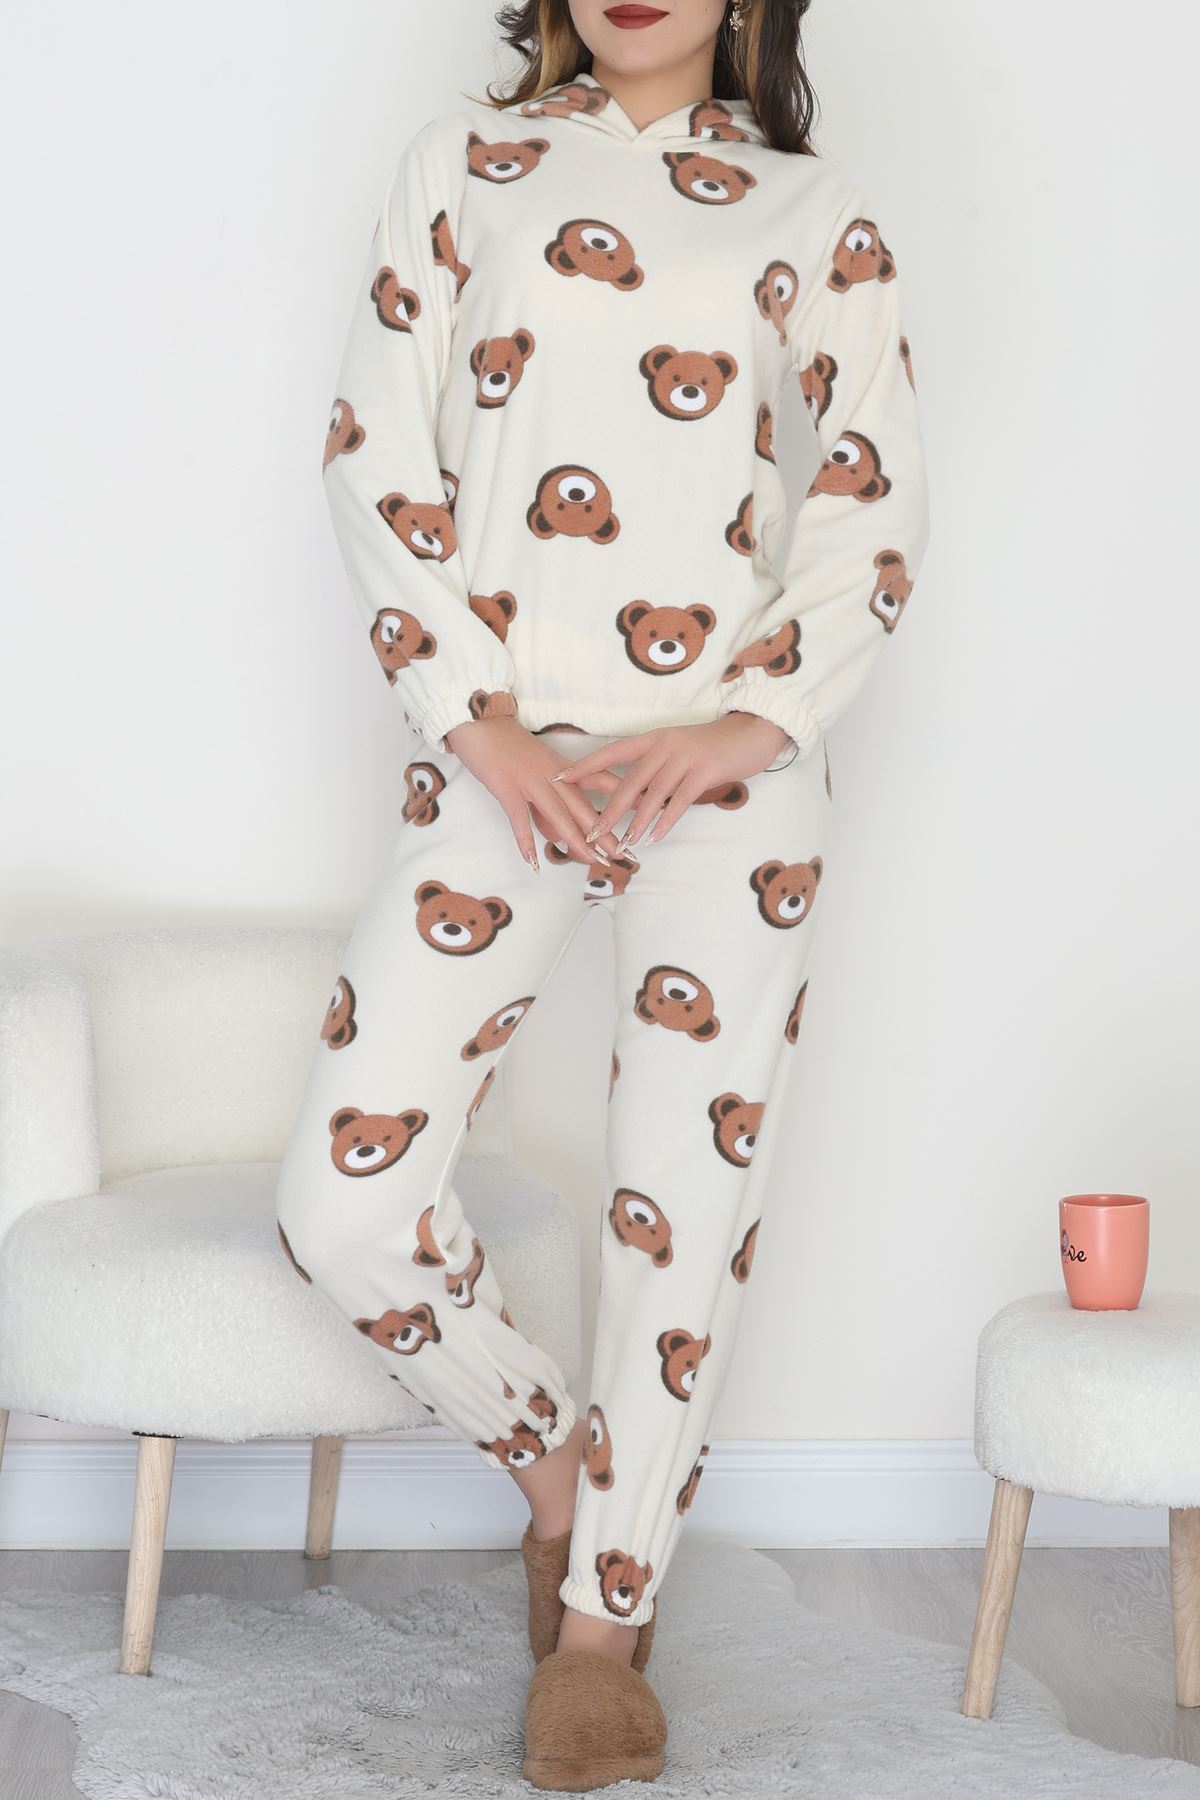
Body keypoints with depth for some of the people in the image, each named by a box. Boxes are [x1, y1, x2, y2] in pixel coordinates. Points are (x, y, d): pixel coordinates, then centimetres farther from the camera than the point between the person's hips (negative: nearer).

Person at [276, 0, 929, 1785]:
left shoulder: (814, 213, 8)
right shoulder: (461, 162, 10)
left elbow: (878, 508, 3)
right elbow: (376, 455, 4)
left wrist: (751, 723, -12)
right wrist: (477, 722, -6)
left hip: (728, 763, -1)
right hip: (504, 754, 1)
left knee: (686, 1201, 2)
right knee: (345, 1203, -5)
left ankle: (605, 1615, 21)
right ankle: (552, 1455, 24)